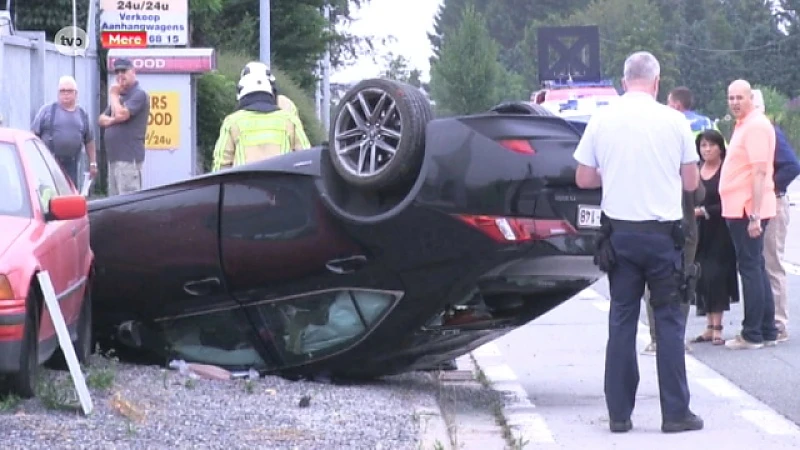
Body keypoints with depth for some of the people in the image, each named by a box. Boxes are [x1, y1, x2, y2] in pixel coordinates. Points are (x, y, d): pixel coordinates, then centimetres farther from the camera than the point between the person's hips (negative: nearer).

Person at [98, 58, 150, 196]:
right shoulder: (120, 96, 21)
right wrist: (111, 120, -5)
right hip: (113, 157, 9)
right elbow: (101, 119, 18)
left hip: (129, 157, -9)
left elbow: (121, 114, -20)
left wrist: (113, 95, -3)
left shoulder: (139, 94, -7)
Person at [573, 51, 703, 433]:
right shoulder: (673, 121, -5)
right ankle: (675, 413, 3)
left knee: (621, 320, 8)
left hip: (620, 233, 2)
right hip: (664, 233, -2)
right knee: (669, 321, 3)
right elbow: (691, 182, 3)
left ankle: (619, 413, 7)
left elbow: (583, 179, 5)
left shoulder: (602, 121, -1)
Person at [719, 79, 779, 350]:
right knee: (756, 269, 13)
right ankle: (768, 331, 19)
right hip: (741, 209, 10)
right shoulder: (743, 125, 17)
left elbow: (760, 172, -21)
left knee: (751, 269, -6)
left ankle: (753, 335, -3)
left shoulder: (755, 126, -14)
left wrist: (754, 216, -25)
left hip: (748, 210, -10)